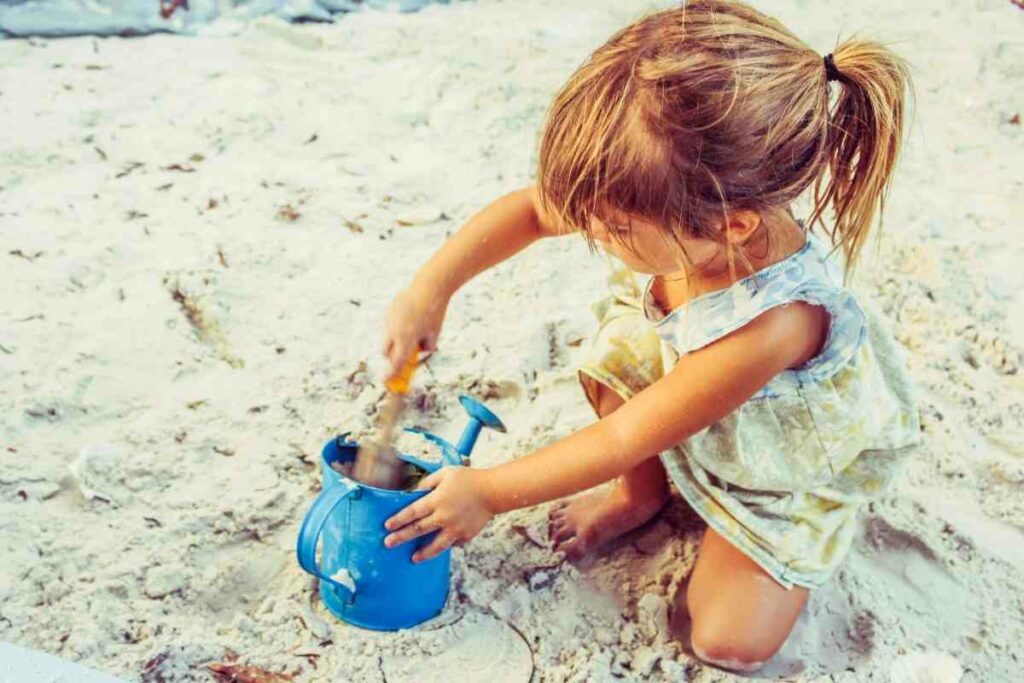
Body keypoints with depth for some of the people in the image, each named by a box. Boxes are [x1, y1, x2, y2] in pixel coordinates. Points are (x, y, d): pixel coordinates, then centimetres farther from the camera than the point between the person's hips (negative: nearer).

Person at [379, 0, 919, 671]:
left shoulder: (767, 327, -46)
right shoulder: (692, 206, -31)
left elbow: (622, 439, -32)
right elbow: (531, 207, -14)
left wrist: (488, 492, -22)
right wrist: (430, 289, -22)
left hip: (790, 460, -5)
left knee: (731, 642, -9)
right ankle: (640, 495, 9)